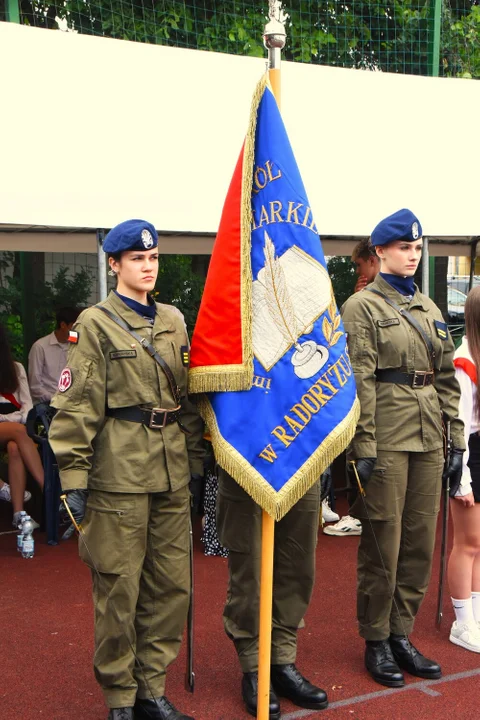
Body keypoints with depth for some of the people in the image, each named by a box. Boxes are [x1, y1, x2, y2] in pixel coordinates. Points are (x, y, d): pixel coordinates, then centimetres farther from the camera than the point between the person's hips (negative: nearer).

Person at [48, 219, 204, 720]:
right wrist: (73, 478, -11)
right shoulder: (95, 323, -3)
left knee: (172, 585, 9)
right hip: (119, 474, -5)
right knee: (118, 589, 3)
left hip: (172, 473, 5)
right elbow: (76, 406, -7)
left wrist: (195, 456, 13)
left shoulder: (174, 320, 13)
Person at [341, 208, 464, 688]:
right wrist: (363, 446, -16)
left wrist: (456, 437, 11)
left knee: (420, 541, 10)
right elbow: (359, 382, -11)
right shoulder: (362, 306, -4)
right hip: (387, 440, -6)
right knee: (382, 545, 2)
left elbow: (447, 377, 16)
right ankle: (376, 642, 17)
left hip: (428, 440, 6)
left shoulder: (428, 307, 16)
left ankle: (401, 634, 25)